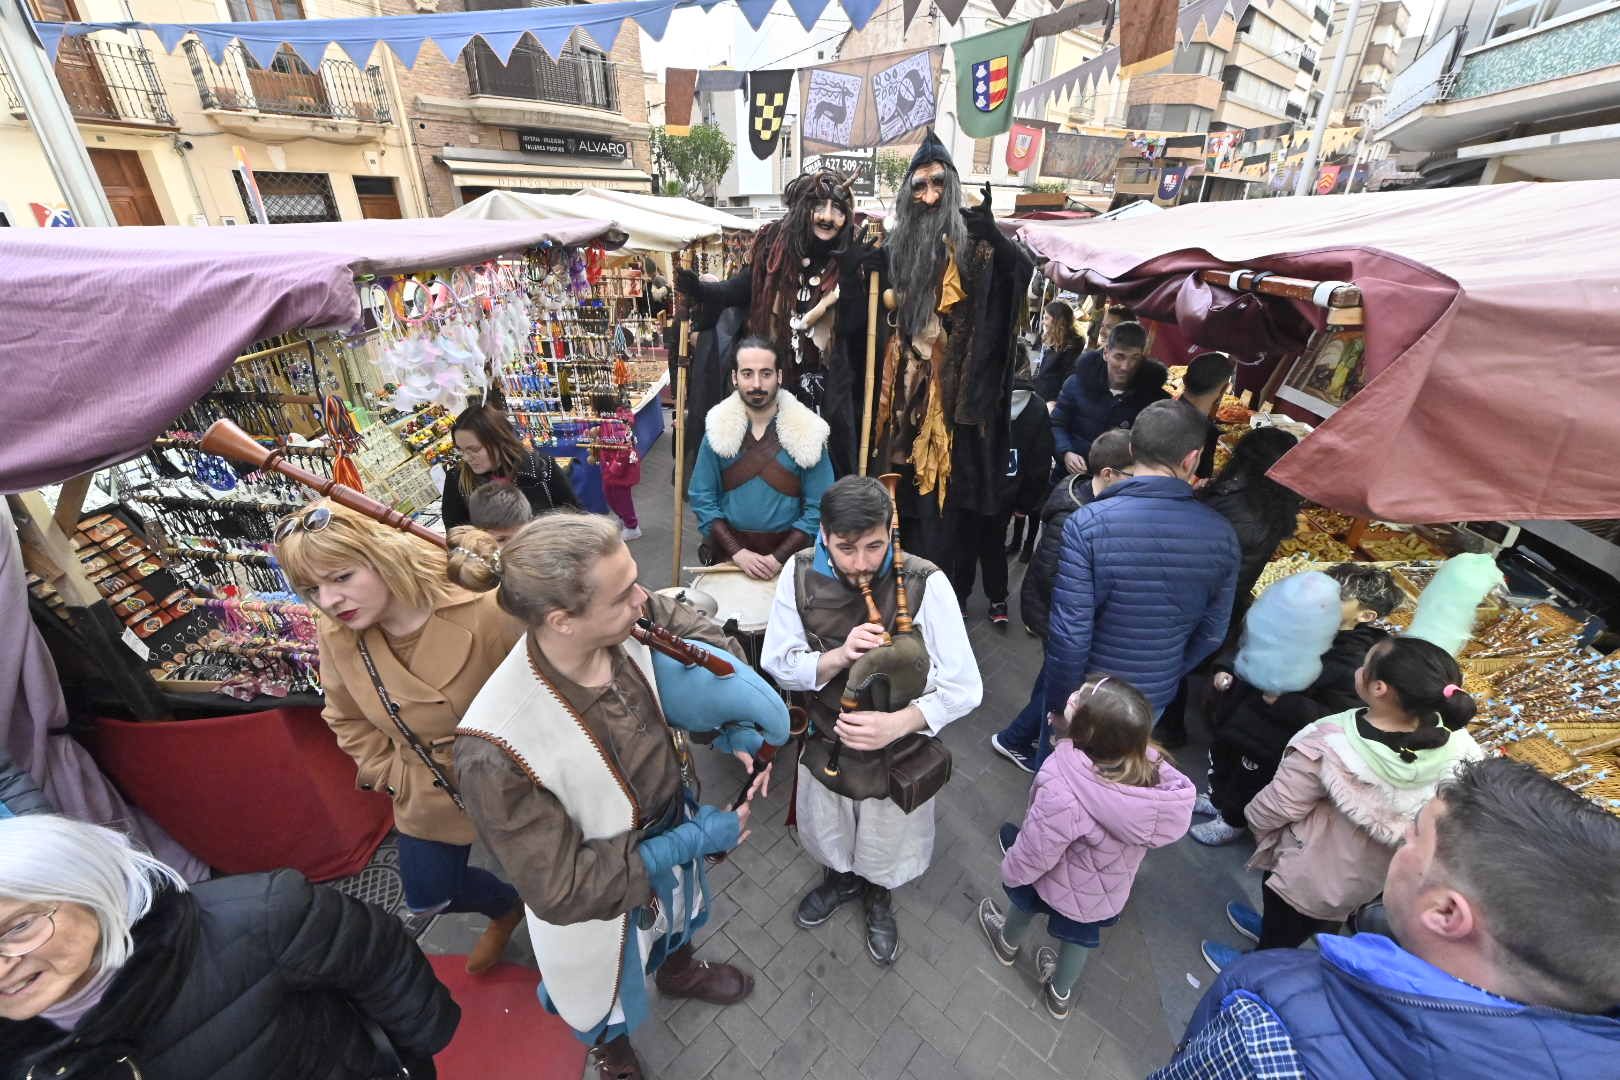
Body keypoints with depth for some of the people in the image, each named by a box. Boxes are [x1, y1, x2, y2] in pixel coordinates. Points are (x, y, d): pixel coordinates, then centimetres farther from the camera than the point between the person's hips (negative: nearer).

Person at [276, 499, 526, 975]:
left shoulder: (482, 610, -33)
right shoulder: (336, 636, -15)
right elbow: (348, 720, 4)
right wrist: (395, 778, -2)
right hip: (430, 797, 5)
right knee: (428, 897, 24)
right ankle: (507, 909, 56)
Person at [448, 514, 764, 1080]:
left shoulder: (627, 623, -28)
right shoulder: (495, 753, -40)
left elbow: (711, 640, -8)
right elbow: (562, 889, -29)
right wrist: (694, 838, -26)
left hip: (674, 819, 4)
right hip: (598, 890, -4)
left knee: (679, 919, 37)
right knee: (608, 995, 31)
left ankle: (680, 971, 74)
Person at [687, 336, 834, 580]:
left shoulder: (807, 432, -8)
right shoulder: (718, 428, -3)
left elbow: (818, 508, -8)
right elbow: (701, 498, -3)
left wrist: (778, 558, -15)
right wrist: (738, 552, -13)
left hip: (788, 553, -1)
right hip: (728, 552, 1)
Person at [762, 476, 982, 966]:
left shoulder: (925, 583, -29)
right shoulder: (801, 574, -20)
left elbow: (965, 687, -23)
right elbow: (777, 664, -14)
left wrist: (898, 722, -38)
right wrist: (838, 657, -32)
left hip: (900, 751, -2)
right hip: (826, 739, 2)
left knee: (885, 852, 26)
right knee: (830, 839, 30)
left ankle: (877, 897, 61)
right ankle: (842, 878, 65)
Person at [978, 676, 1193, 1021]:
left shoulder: (1062, 794, -46)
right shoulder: (1148, 760, -29)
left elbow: (1034, 854, -28)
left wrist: (1010, 871, -6)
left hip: (1065, 886, -4)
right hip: (1110, 888, 4)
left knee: (1025, 893, 30)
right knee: (1081, 933, 31)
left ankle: (1009, 942, 62)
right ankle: (1061, 993, 60)